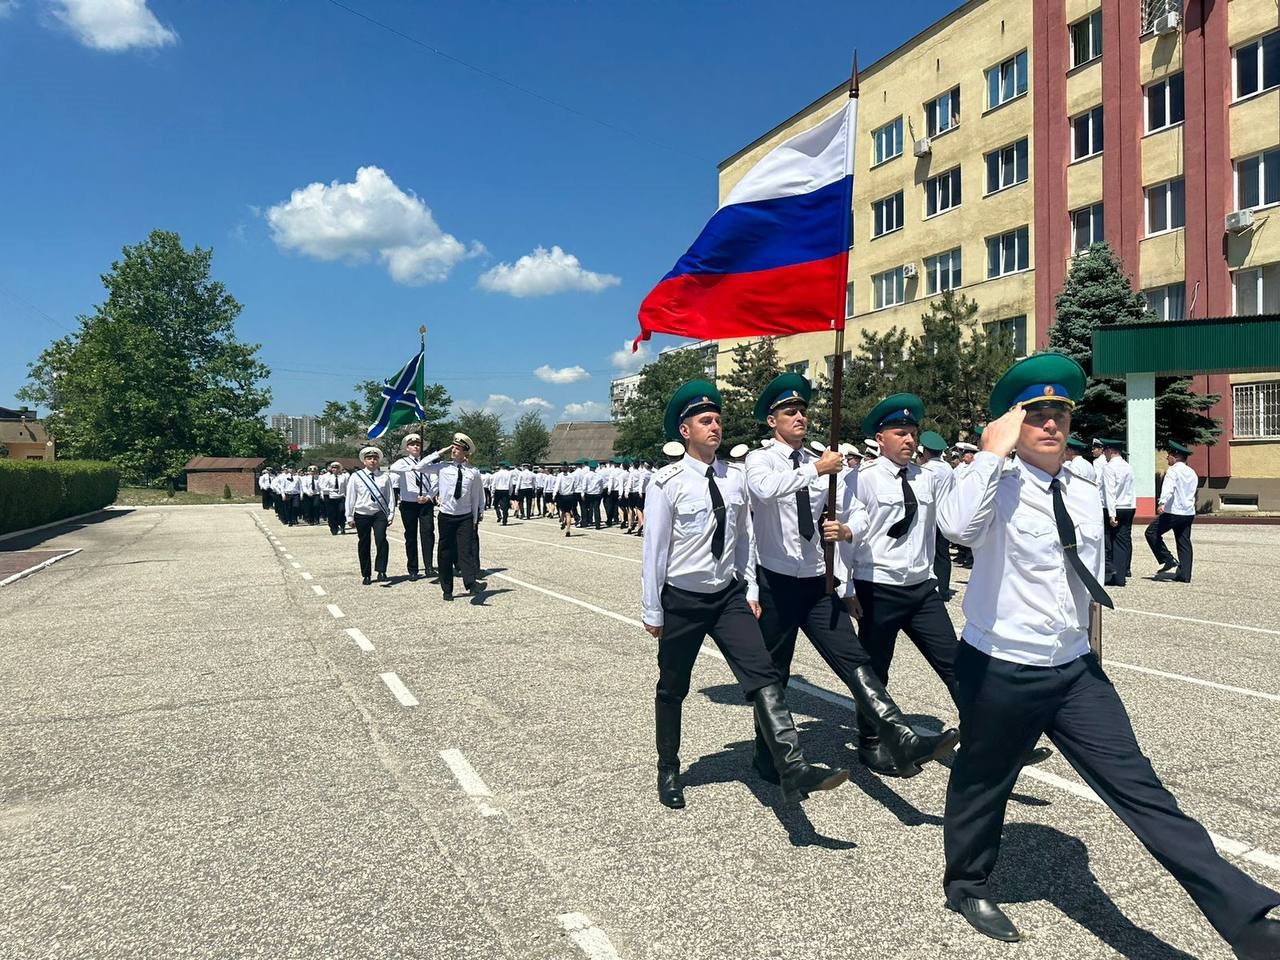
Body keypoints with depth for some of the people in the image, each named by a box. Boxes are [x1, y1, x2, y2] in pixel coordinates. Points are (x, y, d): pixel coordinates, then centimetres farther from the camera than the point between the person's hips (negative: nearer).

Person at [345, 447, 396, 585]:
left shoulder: (385, 476, 2)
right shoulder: (356, 477, 0)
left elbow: (390, 496, 4)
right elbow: (350, 498, 3)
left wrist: (390, 515, 0)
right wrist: (350, 517, 2)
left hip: (380, 513, -1)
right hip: (362, 515, 1)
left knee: (381, 539, -20)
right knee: (363, 544, 8)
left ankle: (381, 572, -16)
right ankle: (366, 575, 19)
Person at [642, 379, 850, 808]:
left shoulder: (734, 479, 1)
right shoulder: (667, 483, -14)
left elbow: (744, 538, 10)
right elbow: (654, 549, -10)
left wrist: (750, 591, 8)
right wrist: (652, 611, -7)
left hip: (729, 596, 4)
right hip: (682, 600, -3)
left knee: (763, 676, -13)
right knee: (672, 690, 12)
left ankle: (793, 770, -17)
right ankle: (668, 771, 32)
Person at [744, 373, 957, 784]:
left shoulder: (821, 463, 8)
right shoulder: (760, 459, -6)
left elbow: (857, 511, 4)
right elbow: (764, 489, -30)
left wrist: (848, 530, -18)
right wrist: (816, 470, -26)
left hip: (818, 581, 4)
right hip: (775, 582, -3)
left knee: (854, 661, -7)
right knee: (773, 674, 10)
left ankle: (902, 742, -13)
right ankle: (768, 756, 27)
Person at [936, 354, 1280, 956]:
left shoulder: (1085, 494, 7)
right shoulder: (997, 486, -15)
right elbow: (957, 524, -39)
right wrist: (992, 452, -31)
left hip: (1075, 670, 5)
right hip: (999, 671, -5)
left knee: (1137, 786, 3)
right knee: (982, 782, 15)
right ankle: (967, 885, 40)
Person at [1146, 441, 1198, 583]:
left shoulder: (1173, 471, -8)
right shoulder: (1192, 473, 17)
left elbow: (1168, 488, -27)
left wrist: (1162, 502, -40)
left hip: (1173, 511, -8)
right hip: (1189, 513, 8)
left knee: (1152, 532, 4)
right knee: (1184, 543, 8)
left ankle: (1168, 560, -4)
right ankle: (1185, 575, 6)